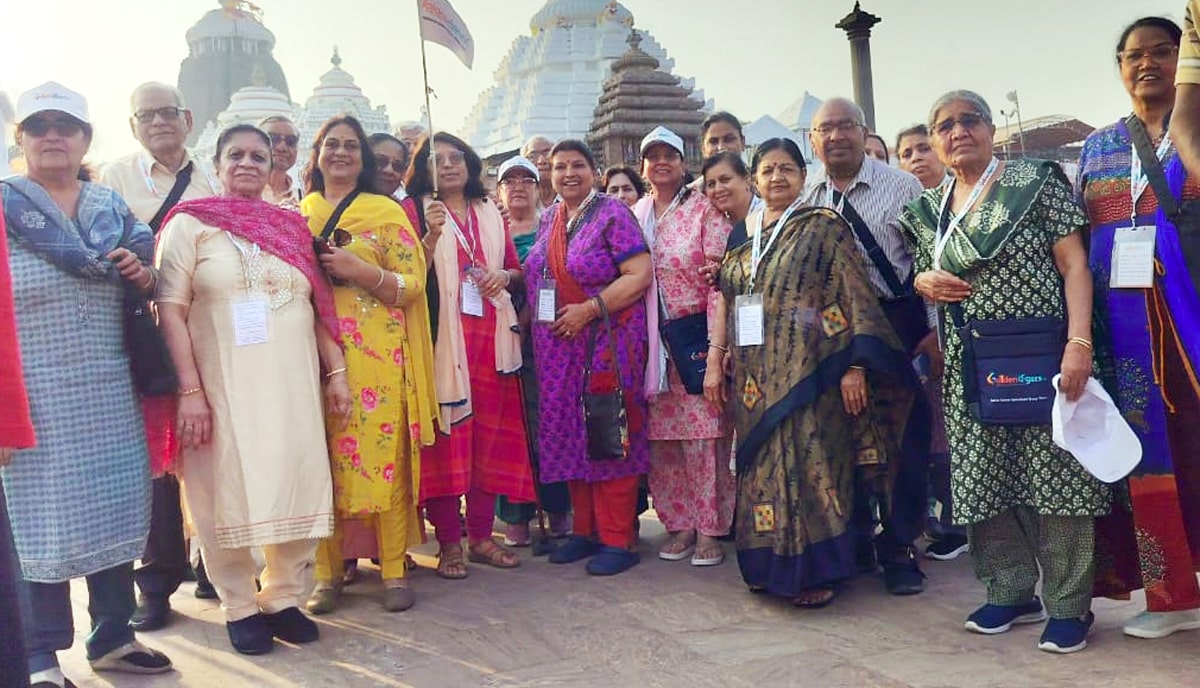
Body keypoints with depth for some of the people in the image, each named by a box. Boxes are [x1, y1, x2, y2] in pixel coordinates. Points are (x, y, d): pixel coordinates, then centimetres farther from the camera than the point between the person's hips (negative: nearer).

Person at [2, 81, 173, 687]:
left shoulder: (112, 209, 13)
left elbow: (146, 287, 21)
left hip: (110, 393, 4)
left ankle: (112, 636, 24)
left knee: (115, 506, 9)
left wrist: (143, 277, -2)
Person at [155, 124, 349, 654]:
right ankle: (240, 607, 20)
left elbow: (318, 308, 13)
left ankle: (283, 597, 21)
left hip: (293, 382, 3)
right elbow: (170, 310, -6)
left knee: (296, 486, 5)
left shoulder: (292, 226, 12)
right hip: (223, 384, -3)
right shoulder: (191, 223, 1)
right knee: (229, 492, 4)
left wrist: (336, 371, 7)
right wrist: (190, 390, -13)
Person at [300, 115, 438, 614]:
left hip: (377, 354, -2)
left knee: (385, 455, -5)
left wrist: (359, 270, -14)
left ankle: (394, 571, 5)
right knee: (321, 460, 1)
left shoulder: (386, 212, 7)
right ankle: (328, 572, 12)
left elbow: (414, 283, 1)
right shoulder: (298, 214, 16)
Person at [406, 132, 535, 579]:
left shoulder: (490, 213, 19)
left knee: (491, 433, 5)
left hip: (490, 334, 4)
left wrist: (505, 276, 0)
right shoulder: (418, 211, 6)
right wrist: (431, 234, -18)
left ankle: (481, 536, 15)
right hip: (443, 335, -4)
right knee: (447, 435, -7)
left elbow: (517, 270, 21)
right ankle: (449, 543, 2)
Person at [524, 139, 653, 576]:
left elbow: (640, 274, -16)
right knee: (570, 436, 9)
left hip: (607, 343, -7)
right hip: (559, 348, 7)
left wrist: (590, 308, -19)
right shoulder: (549, 219, 14)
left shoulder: (612, 214, -7)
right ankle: (585, 530, 21)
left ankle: (617, 539, 6)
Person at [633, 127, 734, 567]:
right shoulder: (634, 216, 13)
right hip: (651, 342, 4)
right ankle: (679, 523, 18)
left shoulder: (705, 209, -1)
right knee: (661, 436, 5)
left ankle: (710, 528, 7)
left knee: (703, 432, -5)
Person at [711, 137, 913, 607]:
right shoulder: (741, 234, 13)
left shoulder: (824, 227, -2)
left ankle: (815, 570, 11)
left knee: (809, 465, -3)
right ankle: (770, 566, 23)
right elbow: (725, 301, 17)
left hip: (808, 370, -5)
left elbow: (855, 296, -7)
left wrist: (855, 365, -14)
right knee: (763, 466, 10)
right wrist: (715, 361, 13)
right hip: (754, 374, 5)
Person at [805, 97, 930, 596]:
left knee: (904, 438, 1)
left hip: (898, 323, -3)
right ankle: (855, 540, 26)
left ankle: (899, 549, 15)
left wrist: (935, 329, -7)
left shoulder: (901, 187, -1)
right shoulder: (803, 198, 7)